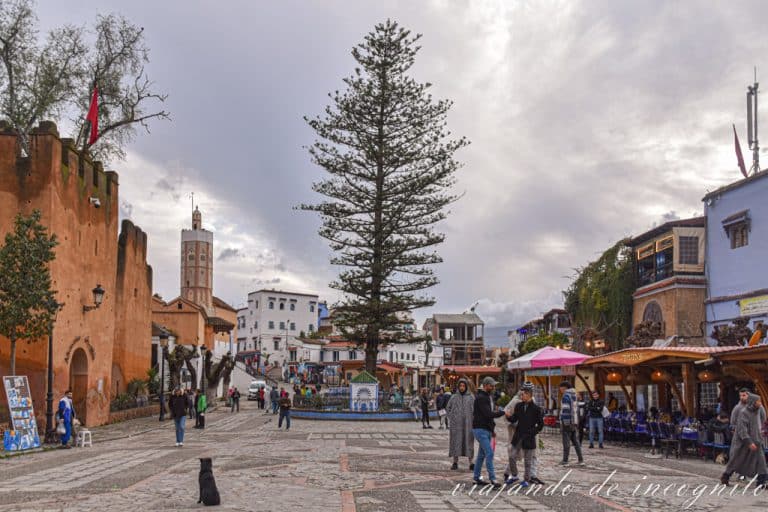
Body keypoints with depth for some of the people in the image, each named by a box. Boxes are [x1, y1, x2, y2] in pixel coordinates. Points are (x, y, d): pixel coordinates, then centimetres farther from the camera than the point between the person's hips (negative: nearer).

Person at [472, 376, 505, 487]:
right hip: (480, 429, -10)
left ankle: (476, 477, 20)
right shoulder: (480, 398, -16)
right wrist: (503, 412, -18)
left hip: (487, 429, 10)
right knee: (489, 453, -14)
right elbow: (488, 414, -23)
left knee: (482, 454, 13)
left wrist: (492, 429, 18)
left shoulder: (488, 397, 16)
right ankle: (492, 479, -14)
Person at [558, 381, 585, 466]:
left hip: (567, 423, -8)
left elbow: (564, 411, -18)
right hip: (574, 422, 8)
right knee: (575, 441, 11)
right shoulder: (574, 395, 15)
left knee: (566, 442, -3)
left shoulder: (566, 396, -13)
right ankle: (581, 460, 10)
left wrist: (561, 424, -17)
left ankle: (565, 461, 1)